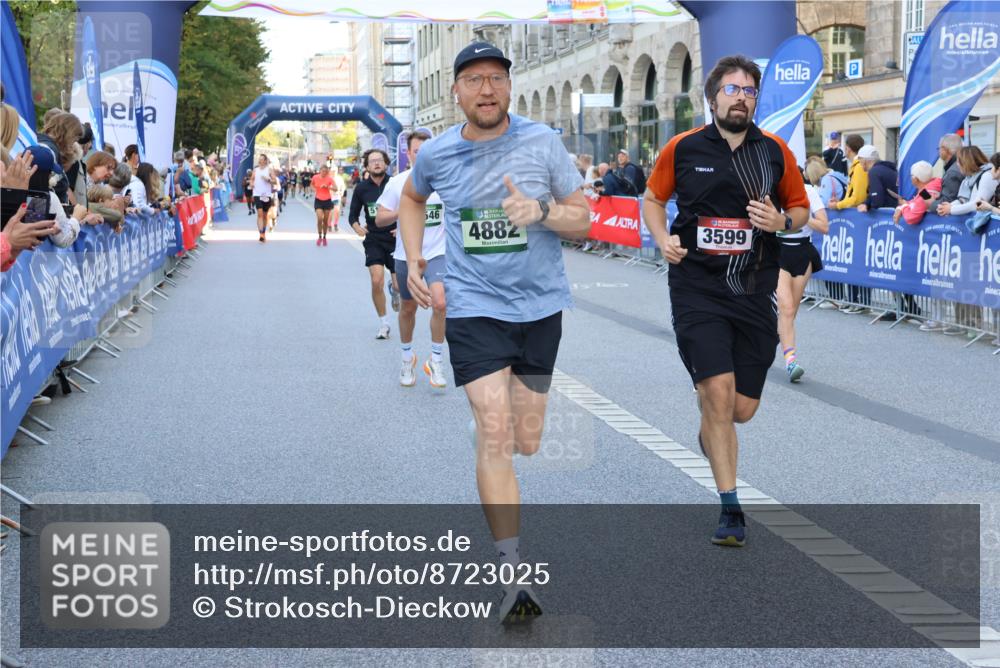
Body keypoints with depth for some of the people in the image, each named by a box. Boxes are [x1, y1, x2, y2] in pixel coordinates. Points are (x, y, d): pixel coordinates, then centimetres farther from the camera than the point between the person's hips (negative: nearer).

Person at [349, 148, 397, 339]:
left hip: (395, 238, -1)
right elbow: (353, 216, 10)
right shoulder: (362, 188, 0)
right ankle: (383, 324, 4)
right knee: (377, 282, -14)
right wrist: (357, 228, -9)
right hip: (374, 239, 1)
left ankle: (394, 290, 40)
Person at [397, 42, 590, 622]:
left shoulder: (543, 142, -5)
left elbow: (583, 219, -1)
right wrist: (414, 258, 9)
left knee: (526, 443, 9)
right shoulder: (436, 153, -1)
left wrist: (541, 210, -21)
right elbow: (412, 198, 22)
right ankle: (515, 573, -12)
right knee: (495, 434, -14)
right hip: (475, 307, -1)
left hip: (540, 305, 1)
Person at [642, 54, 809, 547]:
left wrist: (782, 221, -8)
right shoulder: (682, 149, 0)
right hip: (697, 286, -2)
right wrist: (663, 239, -3)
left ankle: (711, 433, 44)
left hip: (753, 290, 2)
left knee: (743, 409, 5)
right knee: (718, 392, -14)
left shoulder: (775, 151, 4)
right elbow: (653, 198, 15)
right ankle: (730, 509, -3)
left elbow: (801, 208, 14)